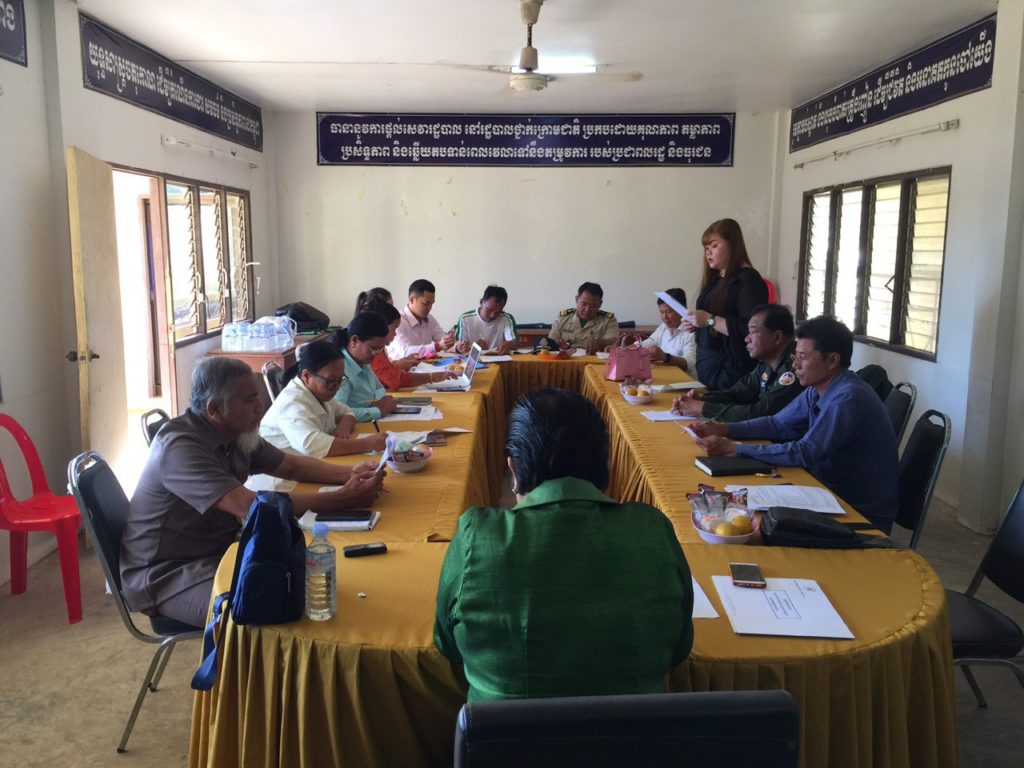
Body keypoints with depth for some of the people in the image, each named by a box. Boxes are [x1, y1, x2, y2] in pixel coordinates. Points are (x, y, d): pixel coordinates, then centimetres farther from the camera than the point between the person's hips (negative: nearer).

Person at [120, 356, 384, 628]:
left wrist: (350, 473, -5)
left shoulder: (237, 435, 2)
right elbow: (253, 507, -33)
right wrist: (343, 499, -30)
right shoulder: (180, 446, -25)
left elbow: (292, 466, 14)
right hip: (165, 574, -8)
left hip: (218, 552, 9)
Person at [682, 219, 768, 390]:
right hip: (706, 365, 8)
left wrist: (710, 320, -23)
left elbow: (750, 330, -23)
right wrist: (695, 323, 3)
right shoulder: (715, 279, 15)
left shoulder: (748, 280, -12)